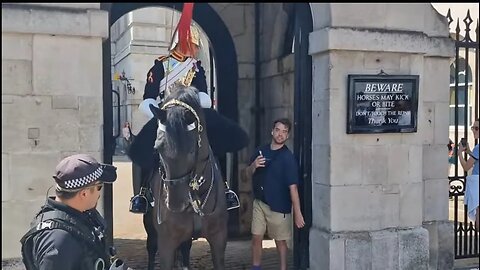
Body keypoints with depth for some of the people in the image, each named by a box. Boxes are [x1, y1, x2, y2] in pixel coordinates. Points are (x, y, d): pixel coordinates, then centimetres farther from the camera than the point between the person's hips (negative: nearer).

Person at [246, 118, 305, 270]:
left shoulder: (288, 157, -12)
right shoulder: (261, 151, 4)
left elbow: (292, 187, -17)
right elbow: (248, 174, 14)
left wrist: (298, 213, -21)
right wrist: (254, 165, -10)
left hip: (278, 205, -4)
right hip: (259, 202, 5)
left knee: (280, 240, 7)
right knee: (256, 237, 8)